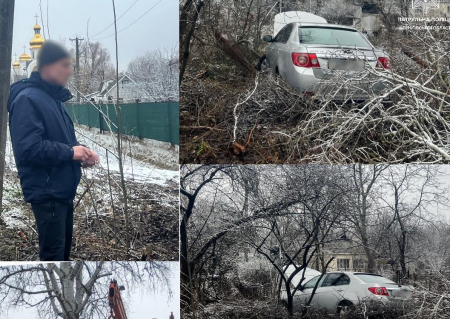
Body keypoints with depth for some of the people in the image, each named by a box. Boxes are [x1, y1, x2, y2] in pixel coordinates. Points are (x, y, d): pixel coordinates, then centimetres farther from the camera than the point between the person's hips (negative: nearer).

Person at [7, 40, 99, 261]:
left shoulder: (53, 98, 14)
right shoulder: (28, 99, -16)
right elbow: (28, 148, -26)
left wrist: (80, 153, 2)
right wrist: (70, 152, -17)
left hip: (62, 188, 10)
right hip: (46, 191, -10)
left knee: (63, 248, 18)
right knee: (53, 252, -5)